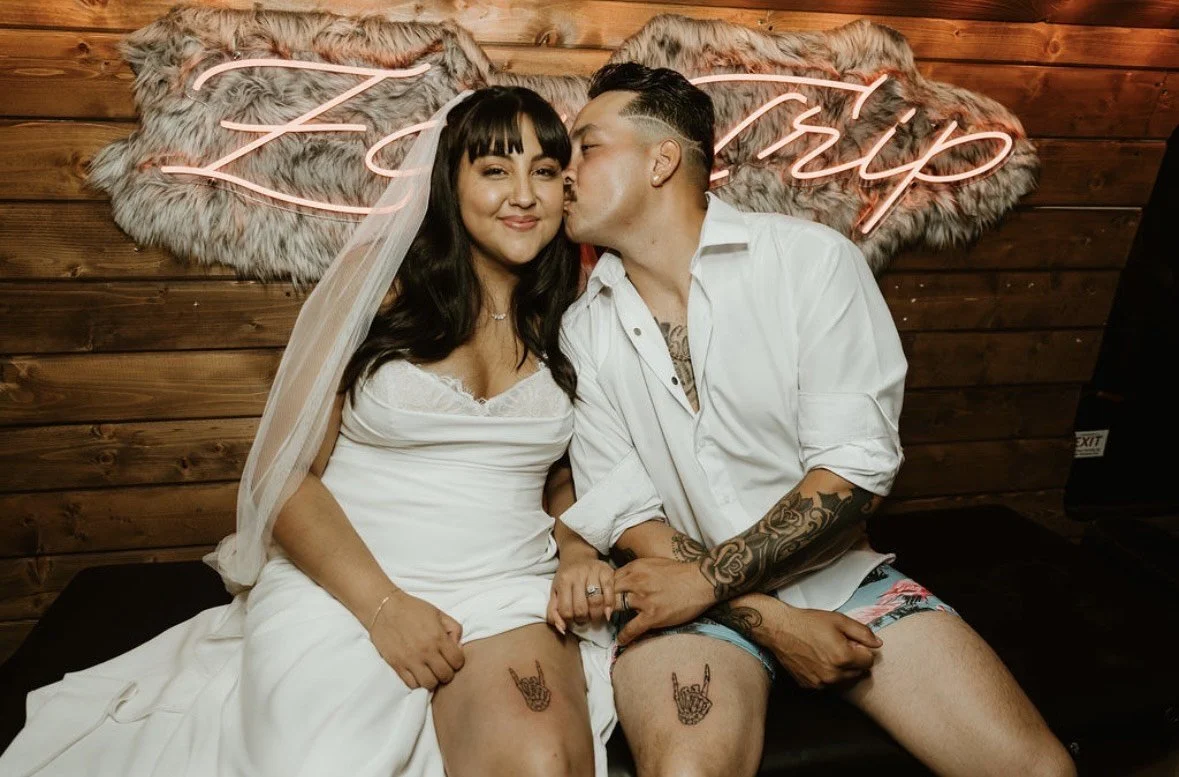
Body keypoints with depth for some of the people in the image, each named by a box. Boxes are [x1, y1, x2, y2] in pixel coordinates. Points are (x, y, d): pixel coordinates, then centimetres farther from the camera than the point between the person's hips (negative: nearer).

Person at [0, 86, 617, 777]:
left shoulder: (571, 315, 8)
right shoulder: (378, 277, -1)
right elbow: (286, 472, -3)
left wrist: (578, 551, -2)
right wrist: (383, 605, -14)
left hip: (509, 597, 2)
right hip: (344, 585, -1)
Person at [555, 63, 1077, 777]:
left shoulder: (813, 261, -7)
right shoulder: (582, 332, -1)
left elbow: (856, 469, -12)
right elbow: (623, 513, -3)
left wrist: (709, 578, -16)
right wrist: (770, 622, -12)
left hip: (839, 575, 1)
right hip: (684, 595, 0)